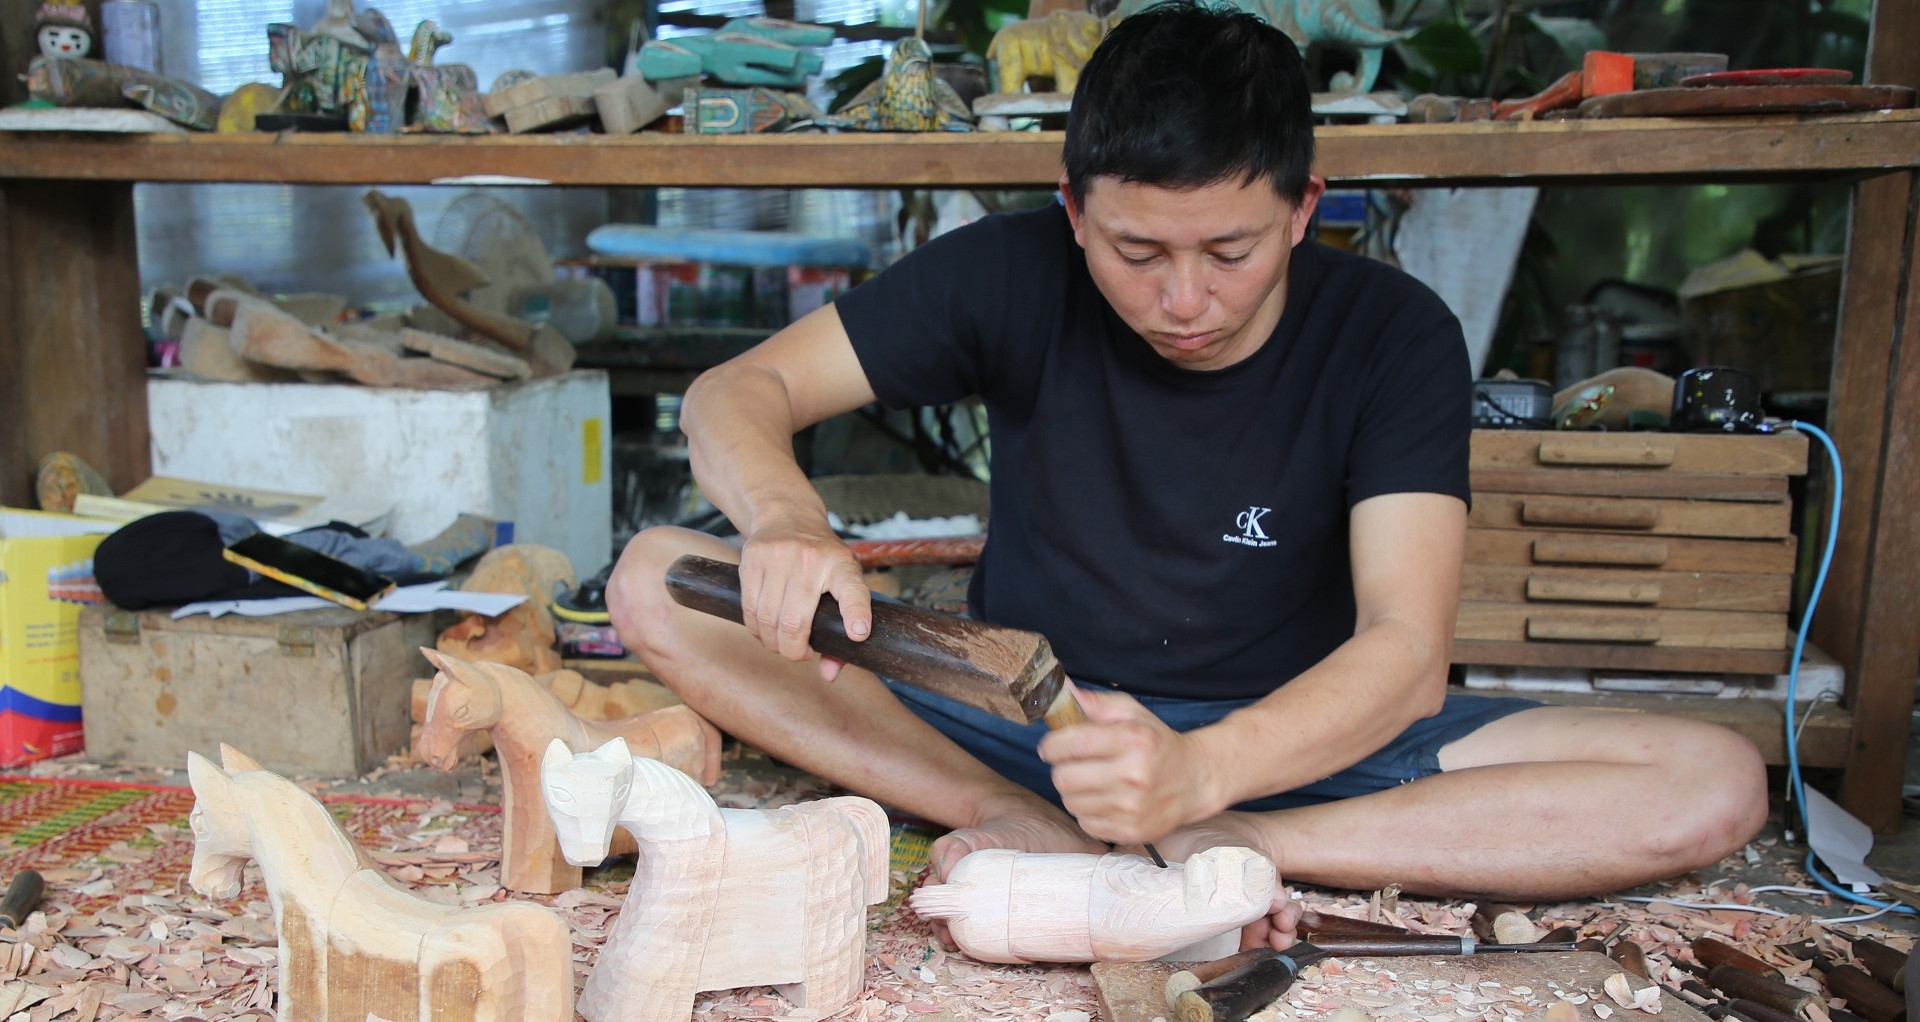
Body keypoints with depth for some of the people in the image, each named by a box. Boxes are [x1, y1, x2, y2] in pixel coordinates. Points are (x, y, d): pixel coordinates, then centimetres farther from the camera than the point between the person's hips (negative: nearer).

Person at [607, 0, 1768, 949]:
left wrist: (1197, 774, -44)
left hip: (1294, 737, 0)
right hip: (1021, 711, 1)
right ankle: (1054, 833, -28)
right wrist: (786, 523, -35)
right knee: (657, 579, -17)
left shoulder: (1394, 337, -14)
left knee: (1716, 784, -22)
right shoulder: (1017, 273, -11)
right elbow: (738, 391, -10)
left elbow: (1408, 651, -24)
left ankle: (1217, 842, -27)